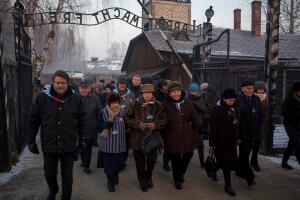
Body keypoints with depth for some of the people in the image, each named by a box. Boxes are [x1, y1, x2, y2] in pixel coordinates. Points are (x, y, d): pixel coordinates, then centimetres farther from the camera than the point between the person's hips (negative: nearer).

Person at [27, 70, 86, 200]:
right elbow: (33, 121, 1)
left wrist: (82, 139, 4)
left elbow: (82, 120, 4)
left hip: (69, 146, -1)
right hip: (49, 145, 1)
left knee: (67, 177, 11)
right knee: (49, 174, 20)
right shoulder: (42, 98, -6)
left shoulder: (76, 99, -3)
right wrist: (30, 140, 2)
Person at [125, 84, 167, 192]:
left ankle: (148, 178, 38)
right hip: (138, 137, -1)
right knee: (140, 161, 8)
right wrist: (138, 124, -17)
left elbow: (164, 120, 2)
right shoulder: (136, 105, -6)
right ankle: (142, 181, 33)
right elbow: (127, 118, -2)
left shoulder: (158, 105, -1)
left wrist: (155, 124, -16)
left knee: (152, 159, 8)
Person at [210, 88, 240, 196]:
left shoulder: (234, 109, 6)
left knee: (231, 161, 14)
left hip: (232, 141, 7)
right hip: (222, 141, -7)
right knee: (226, 163, -1)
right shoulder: (218, 110, -16)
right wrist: (212, 143, -15)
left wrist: (237, 138, 17)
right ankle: (228, 186, 12)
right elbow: (213, 127, -16)